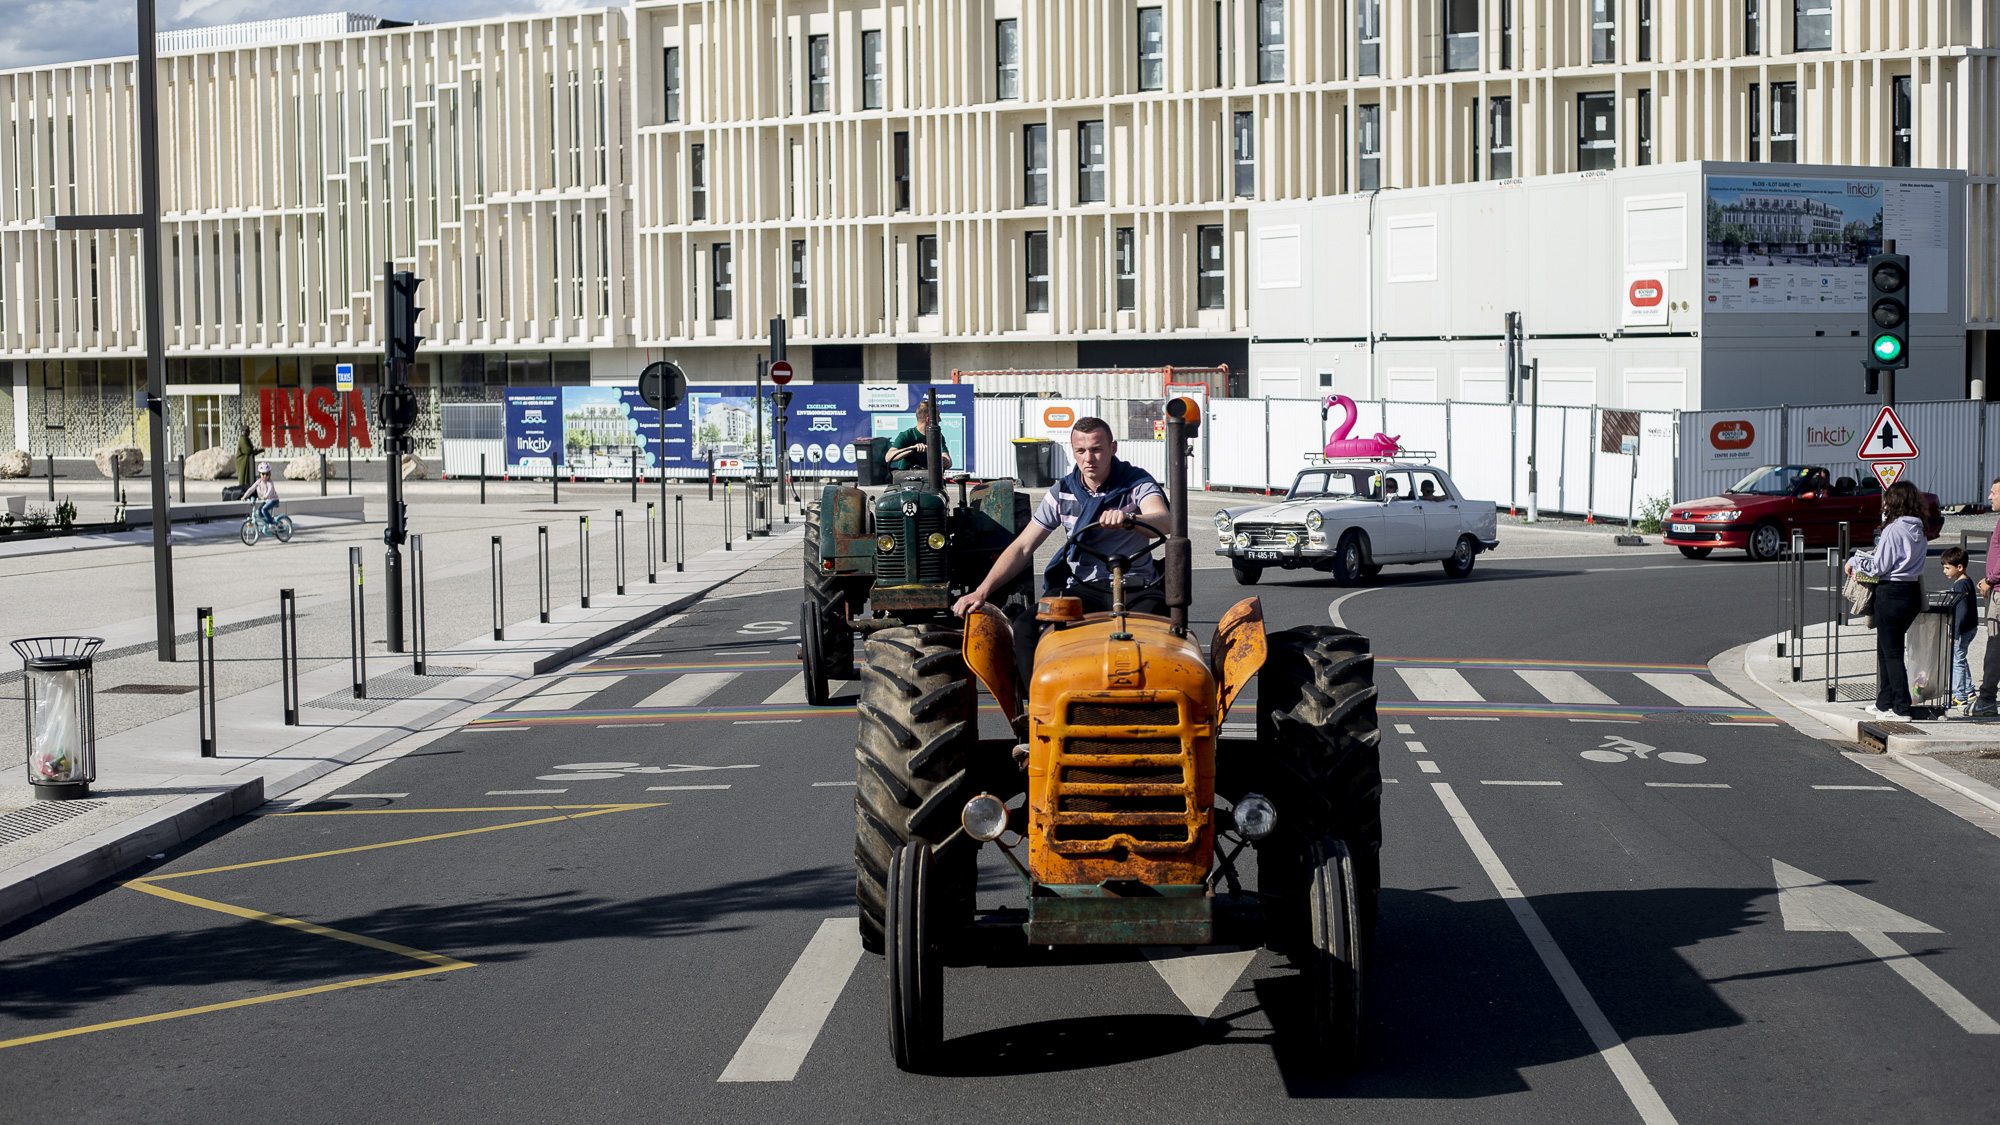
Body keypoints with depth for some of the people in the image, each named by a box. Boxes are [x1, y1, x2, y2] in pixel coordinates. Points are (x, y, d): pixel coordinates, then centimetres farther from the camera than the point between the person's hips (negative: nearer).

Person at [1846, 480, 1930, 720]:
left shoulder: (1893, 530, -15)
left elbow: (1878, 567, -14)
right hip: (1913, 591, 8)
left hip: (1891, 593, -8)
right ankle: (1884, 704, 22)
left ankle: (1902, 708, -2)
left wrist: (1854, 561, 1)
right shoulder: (1918, 530, 8)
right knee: (1886, 649, 17)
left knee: (1891, 652, -2)